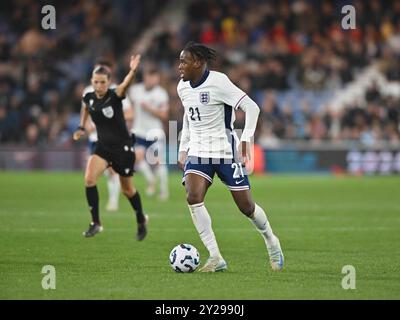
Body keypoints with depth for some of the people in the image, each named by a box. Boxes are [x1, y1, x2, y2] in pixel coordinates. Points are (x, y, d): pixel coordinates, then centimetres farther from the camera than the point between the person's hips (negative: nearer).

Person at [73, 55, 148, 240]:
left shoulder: (114, 96, -19)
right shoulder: (89, 98, -5)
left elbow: (125, 85, -42)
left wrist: (133, 71, -62)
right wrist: (82, 127, 13)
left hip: (123, 147, -4)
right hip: (103, 146, 4)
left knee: (127, 189, 9)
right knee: (89, 179, -20)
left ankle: (141, 220, 37)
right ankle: (96, 223, -9)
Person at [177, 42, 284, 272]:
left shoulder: (218, 82, -16)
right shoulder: (183, 87, 6)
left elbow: (252, 107, -15)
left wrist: (246, 139, -22)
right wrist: (183, 149, 19)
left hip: (225, 150, -5)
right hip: (198, 151, 5)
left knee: (246, 206, 1)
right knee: (193, 198, -19)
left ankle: (271, 241, 32)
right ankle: (216, 258, -15)